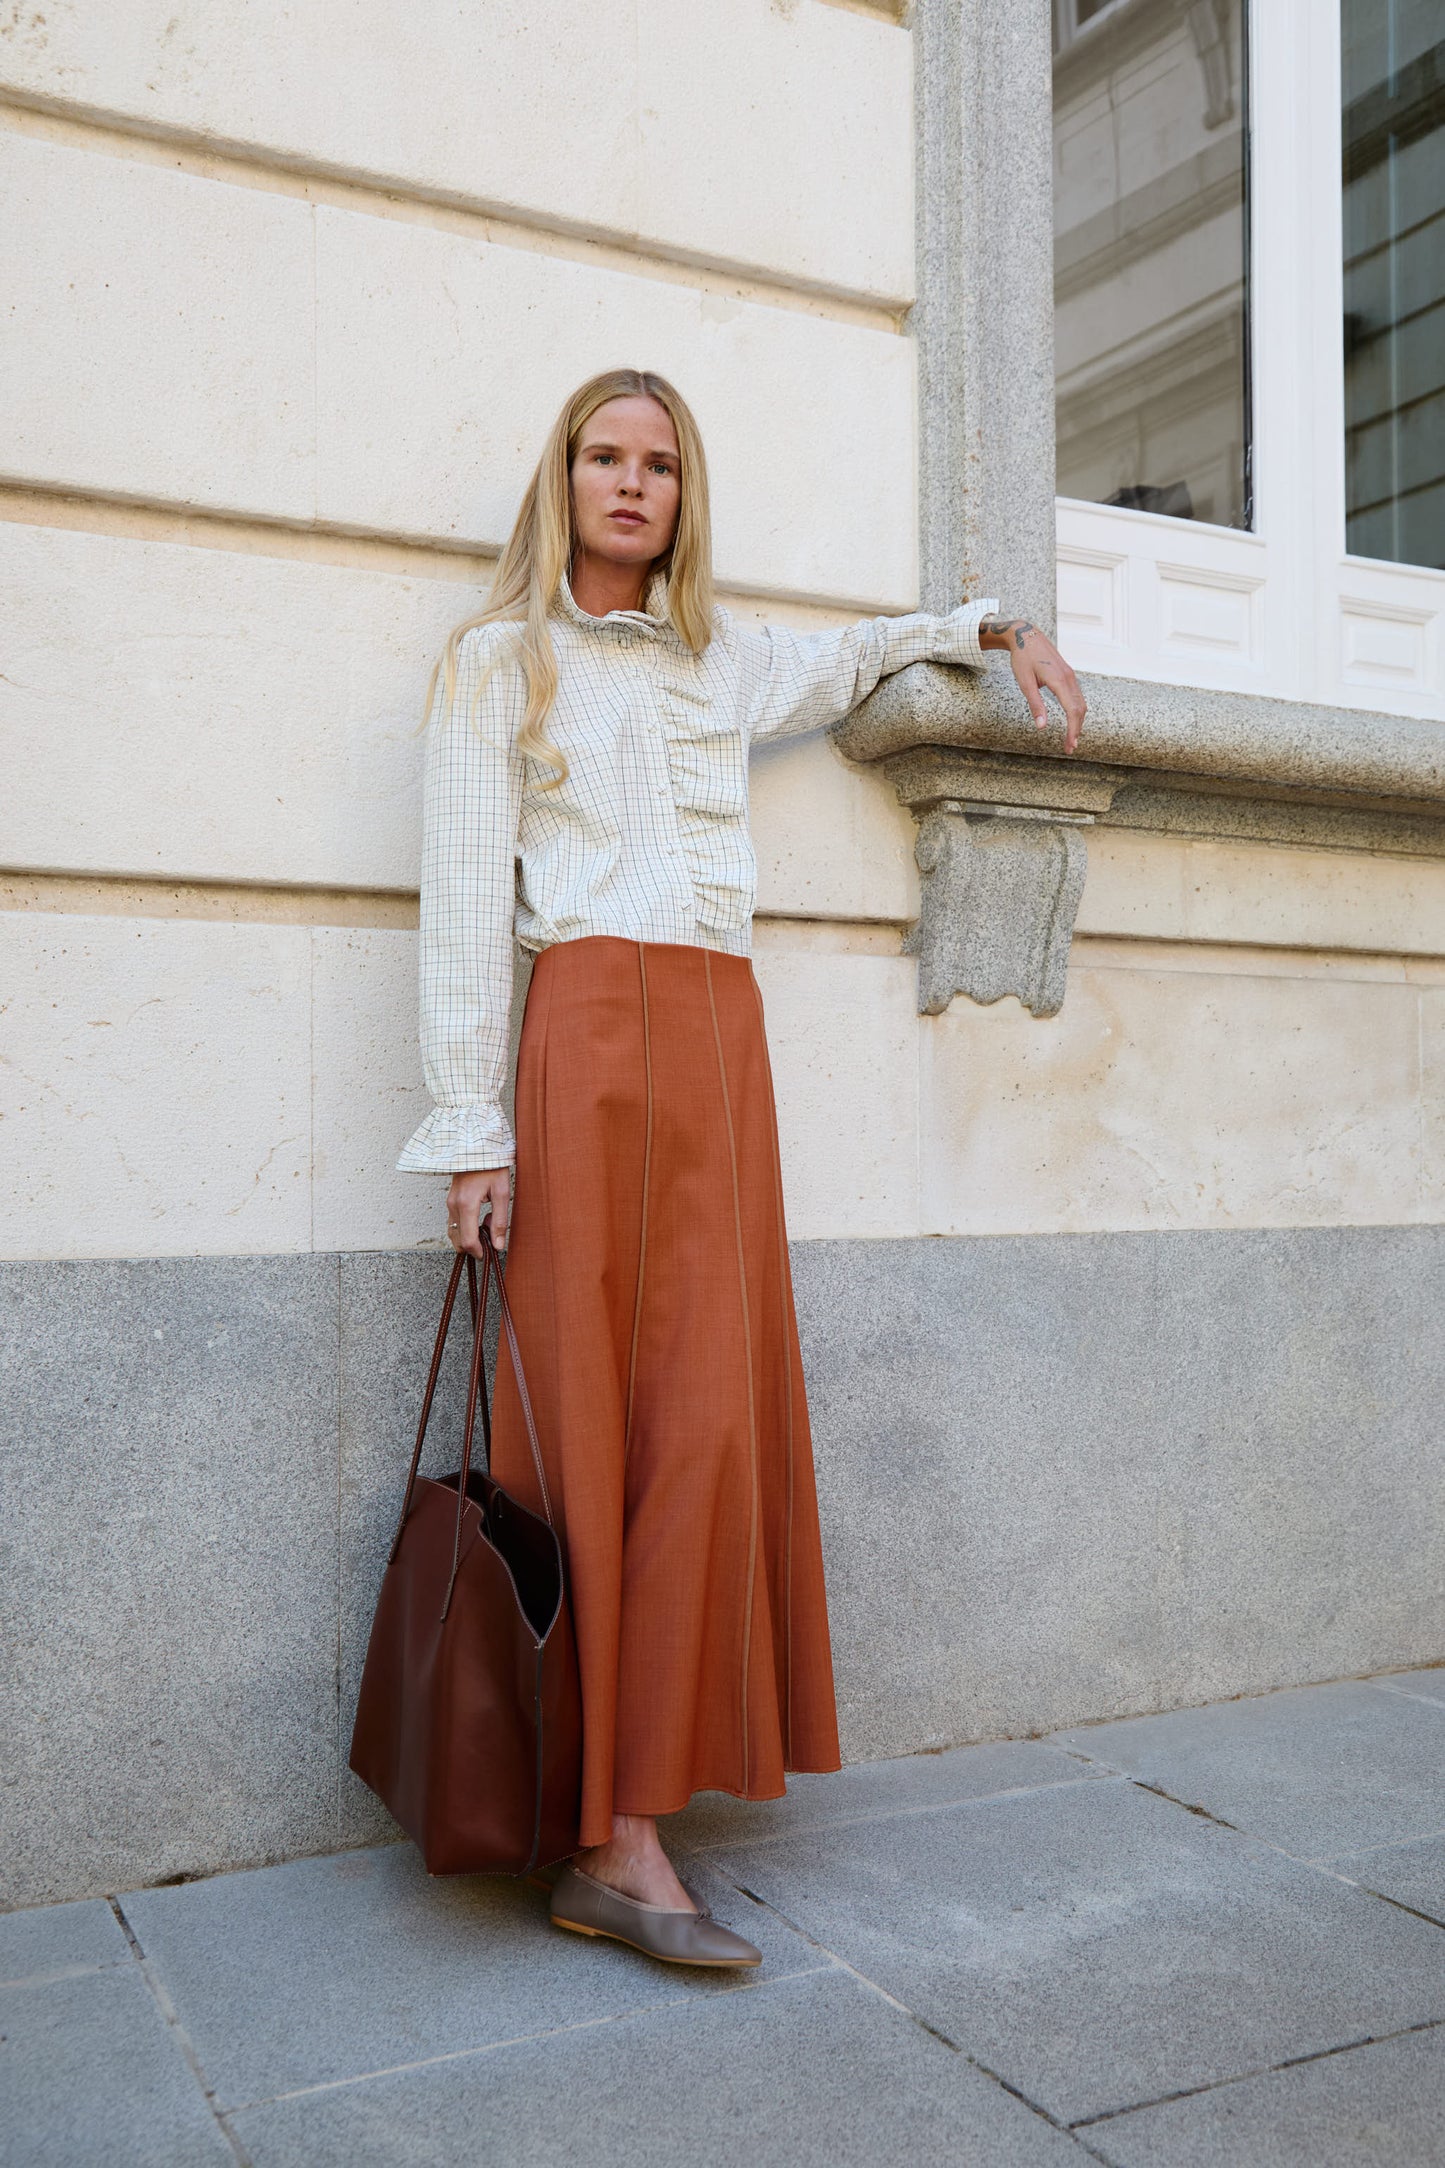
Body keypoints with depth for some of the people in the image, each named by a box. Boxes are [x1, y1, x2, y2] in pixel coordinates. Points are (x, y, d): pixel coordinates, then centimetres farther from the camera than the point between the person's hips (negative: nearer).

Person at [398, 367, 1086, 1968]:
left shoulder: (722, 663, 22)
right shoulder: (500, 663, 7)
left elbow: (854, 656, 44)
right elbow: (463, 902, -1)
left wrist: (993, 629, 33)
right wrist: (470, 1127, -9)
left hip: (723, 1042, 6)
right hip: (596, 1036, -5)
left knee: (713, 1412, -1)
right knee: (610, 1416, -11)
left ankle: (620, 1825, 4)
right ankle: (613, 1840, -7)